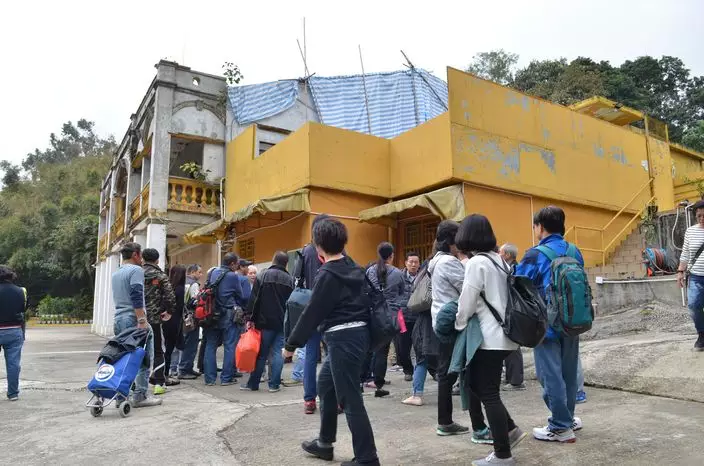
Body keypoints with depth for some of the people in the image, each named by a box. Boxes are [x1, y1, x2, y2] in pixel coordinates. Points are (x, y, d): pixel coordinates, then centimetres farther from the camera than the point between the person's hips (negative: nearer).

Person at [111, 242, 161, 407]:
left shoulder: (116, 273, 20)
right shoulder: (136, 270, -9)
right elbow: (137, 297, -19)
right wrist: (142, 321, -21)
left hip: (119, 319, 9)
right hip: (133, 320, -9)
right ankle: (140, 396, -3)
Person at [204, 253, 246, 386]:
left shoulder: (213, 273, 6)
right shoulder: (233, 276, -10)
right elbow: (240, 296, -1)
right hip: (228, 315, -5)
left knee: (210, 346, 11)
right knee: (230, 346, 4)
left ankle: (209, 378, 15)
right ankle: (227, 377, 7)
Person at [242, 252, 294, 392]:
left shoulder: (263, 276, -1)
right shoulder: (290, 279, 5)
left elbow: (254, 299, -4)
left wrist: (250, 318, -1)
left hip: (265, 321, -1)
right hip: (283, 323, 1)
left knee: (261, 354, 6)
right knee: (278, 352, 4)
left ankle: (253, 383, 14)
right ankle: (274, 384, 4)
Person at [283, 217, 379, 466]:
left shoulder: (328, 274, -14)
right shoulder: (352, 268, 11)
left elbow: (312, 312, -12)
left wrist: (292, 343, -4)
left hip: (343, 338, -10)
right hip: (356, 333, 10)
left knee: (349, 398, -2)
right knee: (326, 384, 22)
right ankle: (325, 443, 34)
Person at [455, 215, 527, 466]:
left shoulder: (476, 262, -15)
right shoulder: (499, 260, 10)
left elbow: (467, 302, -14)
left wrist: (459, 325, 4)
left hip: (490, 337, -9)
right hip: (503, 334, 9)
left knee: (488, 393, 1)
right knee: (475, 384, 19)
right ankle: (510, 429, 24)